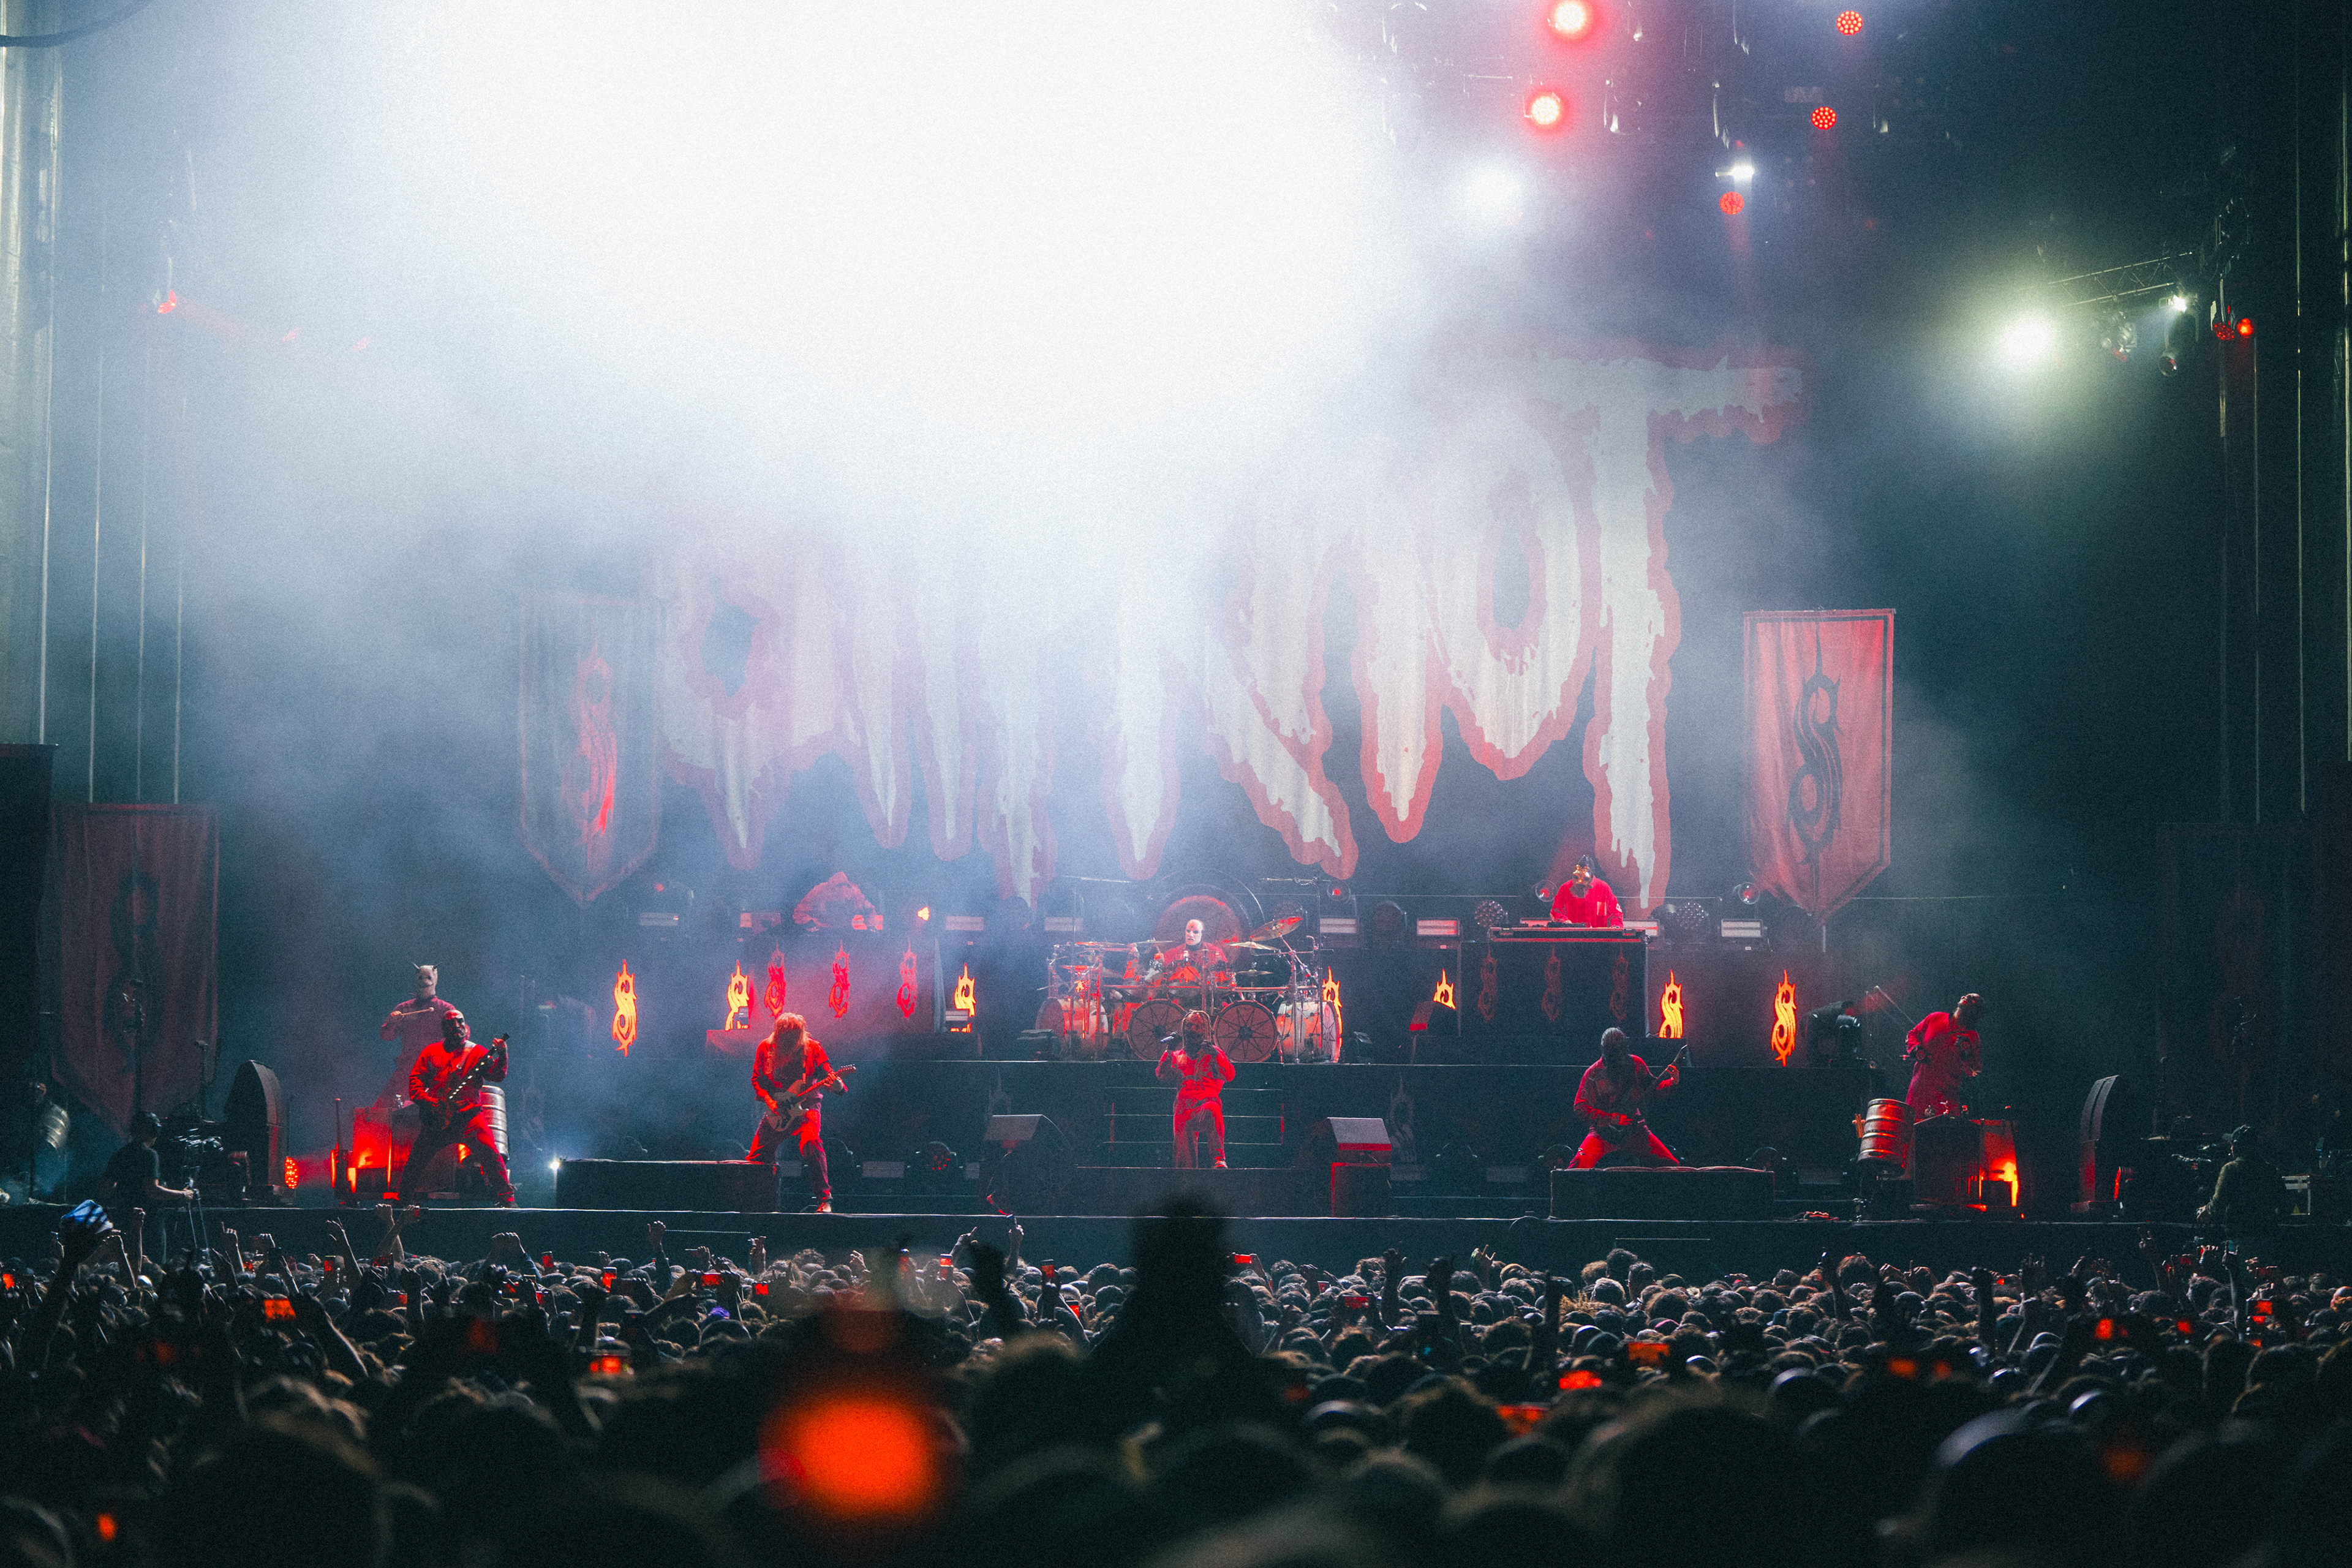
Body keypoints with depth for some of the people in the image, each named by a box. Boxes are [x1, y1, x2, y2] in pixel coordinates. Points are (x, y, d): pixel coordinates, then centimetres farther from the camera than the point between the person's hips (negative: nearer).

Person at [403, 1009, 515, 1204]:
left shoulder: (477, 1052, 8)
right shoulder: (431, 1052, 14)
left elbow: (497, 1076, -3)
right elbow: (415, 1078, 12)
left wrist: (501, 1056, -21)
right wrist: (425, 1101, -4)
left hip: (469, 1114, -2)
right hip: (437, 1118, 2)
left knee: (490, 1153, -19)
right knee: (416, 1158, 2)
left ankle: (506, 1197, -15)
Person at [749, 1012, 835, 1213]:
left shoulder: (812, 1047, -7)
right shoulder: (766, 1048, -3)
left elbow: (827, 1074, -8)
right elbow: (757, 1079, 5)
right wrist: (769, 1100, -10)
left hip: (806, 1103, -3)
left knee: (811, 1141, -28)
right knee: (757, 1155, 1)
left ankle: (824, 1199, -25)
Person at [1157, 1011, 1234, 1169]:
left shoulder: (1214, 1052, 14)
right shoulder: (1178, 1056, 23)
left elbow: (1230, 1076, 0)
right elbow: (1162, 1076, 10)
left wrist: (1215, 1055, -13)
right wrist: (1170, 1050, 2)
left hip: (1207, 1103, -3)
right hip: (1184, 1111, 3)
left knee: (1212, 1111, -41)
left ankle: (1219, 1159, -45)